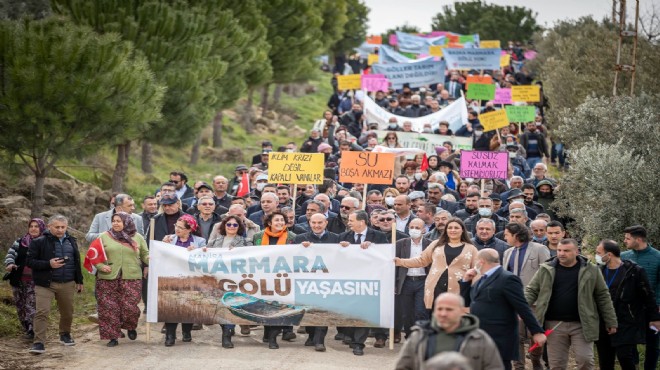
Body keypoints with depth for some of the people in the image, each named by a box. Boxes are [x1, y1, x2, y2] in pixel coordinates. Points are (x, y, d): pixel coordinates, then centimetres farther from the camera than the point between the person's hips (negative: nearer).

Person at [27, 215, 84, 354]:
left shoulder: (71, 242, 12)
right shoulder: (39, 242, -6)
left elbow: (77, 262, 20)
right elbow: (30, 261, -9)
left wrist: (79, 281, 18)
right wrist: (48, 264, -20)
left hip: (67, 284, 4)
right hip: (45, 284, -4)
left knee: (67, 312, 14)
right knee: (42, 312, -13)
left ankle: (65, 334, 38)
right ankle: (38, 343, -14)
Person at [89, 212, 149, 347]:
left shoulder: (137, 238, 10)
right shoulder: (104, 237, 7)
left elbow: (145, 255, 15)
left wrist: (151, 261, -6)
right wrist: (100, 266, -9)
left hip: (131, 279, 0)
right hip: (108, 279, 0)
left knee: (130, 306, -7)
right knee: (109, 308, -1)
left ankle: (131, 328, 23)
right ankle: (113, 337, 10)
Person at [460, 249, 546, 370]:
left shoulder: (507, 279, -13)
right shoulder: (482, 280, 15)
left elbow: (523, 308, -16)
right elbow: (466, 302, 22)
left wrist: (537, 331, -19)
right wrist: (466, 281, 9)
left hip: (499, 342, -9)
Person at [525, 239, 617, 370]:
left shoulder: (590, 271, 0)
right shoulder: (546, 270, 3)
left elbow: (603, 296, 5)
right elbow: (531, 291, 6)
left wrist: (611, 322, 5)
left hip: (582, 324, -2)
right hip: (555, 324, 2)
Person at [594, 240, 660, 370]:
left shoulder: (634, 271, -7)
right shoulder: (599, 271, 7)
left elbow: (648, 296, -2)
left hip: (626, 325, -5)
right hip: (603, 325, 5)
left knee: (625, 358, -10)